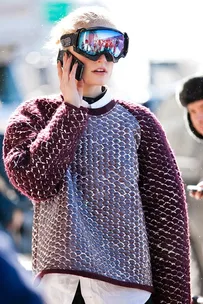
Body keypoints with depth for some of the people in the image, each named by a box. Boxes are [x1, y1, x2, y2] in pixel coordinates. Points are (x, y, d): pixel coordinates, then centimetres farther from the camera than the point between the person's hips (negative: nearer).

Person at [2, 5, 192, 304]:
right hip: (56, 279, 0)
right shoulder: (34, 115, 6)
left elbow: (167, 208, 3)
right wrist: (72, 108, -6)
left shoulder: (138, 121, 6)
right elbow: (36, 181, -12)